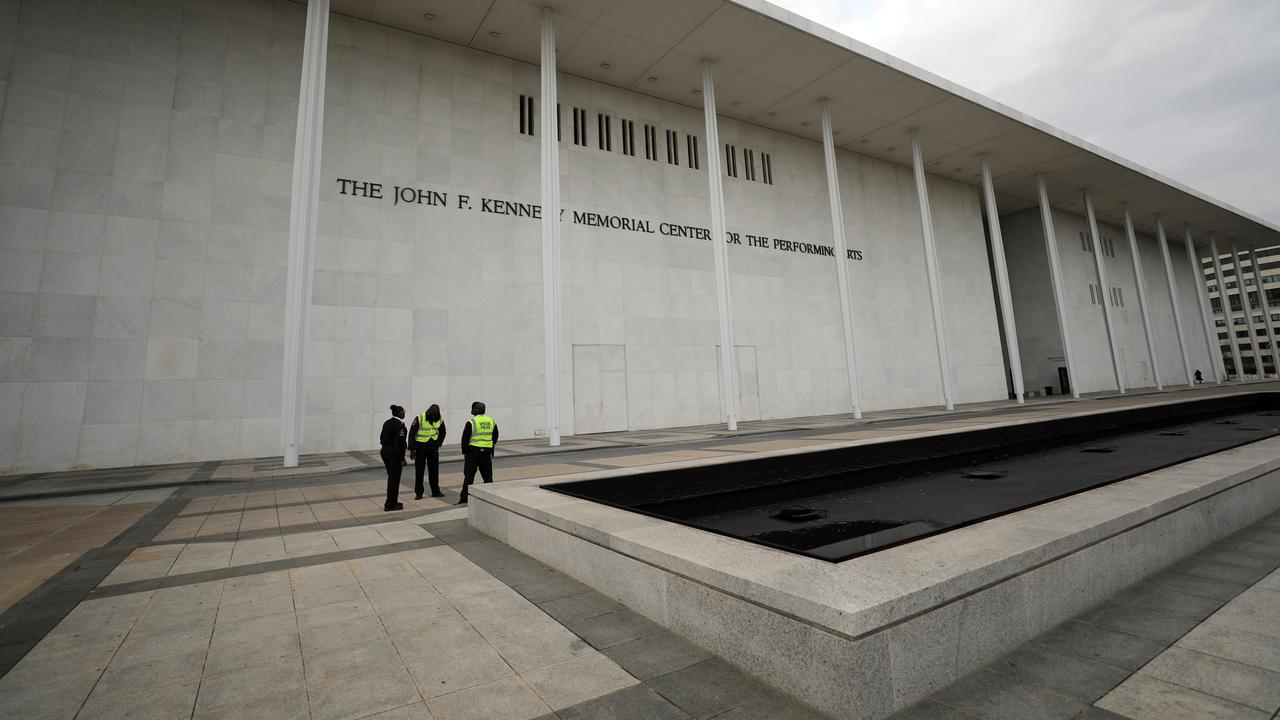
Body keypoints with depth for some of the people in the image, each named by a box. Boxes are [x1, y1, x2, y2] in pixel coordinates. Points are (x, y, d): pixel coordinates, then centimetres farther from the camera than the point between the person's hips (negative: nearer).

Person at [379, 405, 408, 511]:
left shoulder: (387, 423, 11)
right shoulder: (399, 424, -17)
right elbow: (399, 442, -20)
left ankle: (392, 502, 26)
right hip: (394, 454, -9)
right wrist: (402, 459, -17)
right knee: (394, 478, 0)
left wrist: (386, 450, 20)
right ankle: (390, 505, 6)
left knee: (391, 477, 18)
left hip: (385, 451, 9)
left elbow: (382, 438, 15)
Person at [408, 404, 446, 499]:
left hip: (433, 448, 3)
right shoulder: (419, 418, -15)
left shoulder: (439, 421, -3)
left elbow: (442, 433, 14)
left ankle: (435, 491, 17)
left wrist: (438, 444, 3)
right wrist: (412, 449, -12)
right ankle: (418, 493, 13)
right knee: (419, 470, 3)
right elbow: (412, 434, -10)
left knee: (434, 470, 7)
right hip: (420, 447, -3)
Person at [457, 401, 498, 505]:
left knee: (469, 476, 4)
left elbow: (465, 439, -6)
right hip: (487, 452, 4)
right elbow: (495, 438, 13)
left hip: (473, 451, -4)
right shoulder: (491, 421, 6)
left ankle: (464, 498, 5)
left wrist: (464, 452, 6)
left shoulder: (471, 422, -9)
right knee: (488, 476, 11)